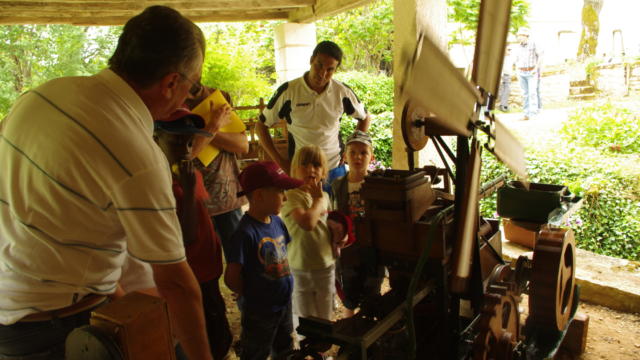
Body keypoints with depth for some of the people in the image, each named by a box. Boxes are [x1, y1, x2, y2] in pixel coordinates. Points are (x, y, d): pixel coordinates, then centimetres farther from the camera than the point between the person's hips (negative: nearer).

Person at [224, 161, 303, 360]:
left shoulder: (277, 222, -4)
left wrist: (284, 285, 4)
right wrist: (254, 297, -8)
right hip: (259, 313, -7)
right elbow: (232, 278, -23)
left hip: (284, 304, 7)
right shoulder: (246, 232, -28)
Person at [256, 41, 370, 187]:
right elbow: (261, 125, -1)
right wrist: (280, 161, -7)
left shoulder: (342, 92, -4)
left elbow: (365, 118, 14)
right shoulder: (288, 91, -9)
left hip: (335, 169, 2)